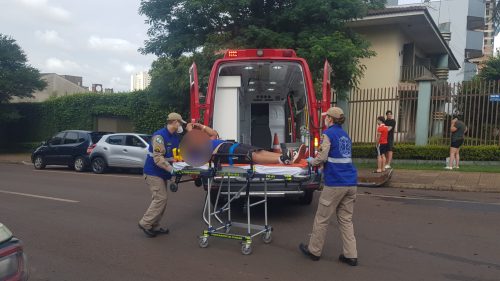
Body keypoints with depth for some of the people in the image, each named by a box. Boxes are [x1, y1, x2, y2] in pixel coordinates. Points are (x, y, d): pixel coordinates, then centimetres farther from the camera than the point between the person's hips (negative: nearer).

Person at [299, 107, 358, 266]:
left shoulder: (328, 133, -7)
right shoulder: (346, 135, 16)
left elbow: (322, 158, -13)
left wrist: (311, 161, 6)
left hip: (335, 183, -7)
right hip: (350, 183, 7)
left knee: (322, 219, 6)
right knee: (346, 219, 11)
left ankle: (314, 250, 19)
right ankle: (350, 255, 11)